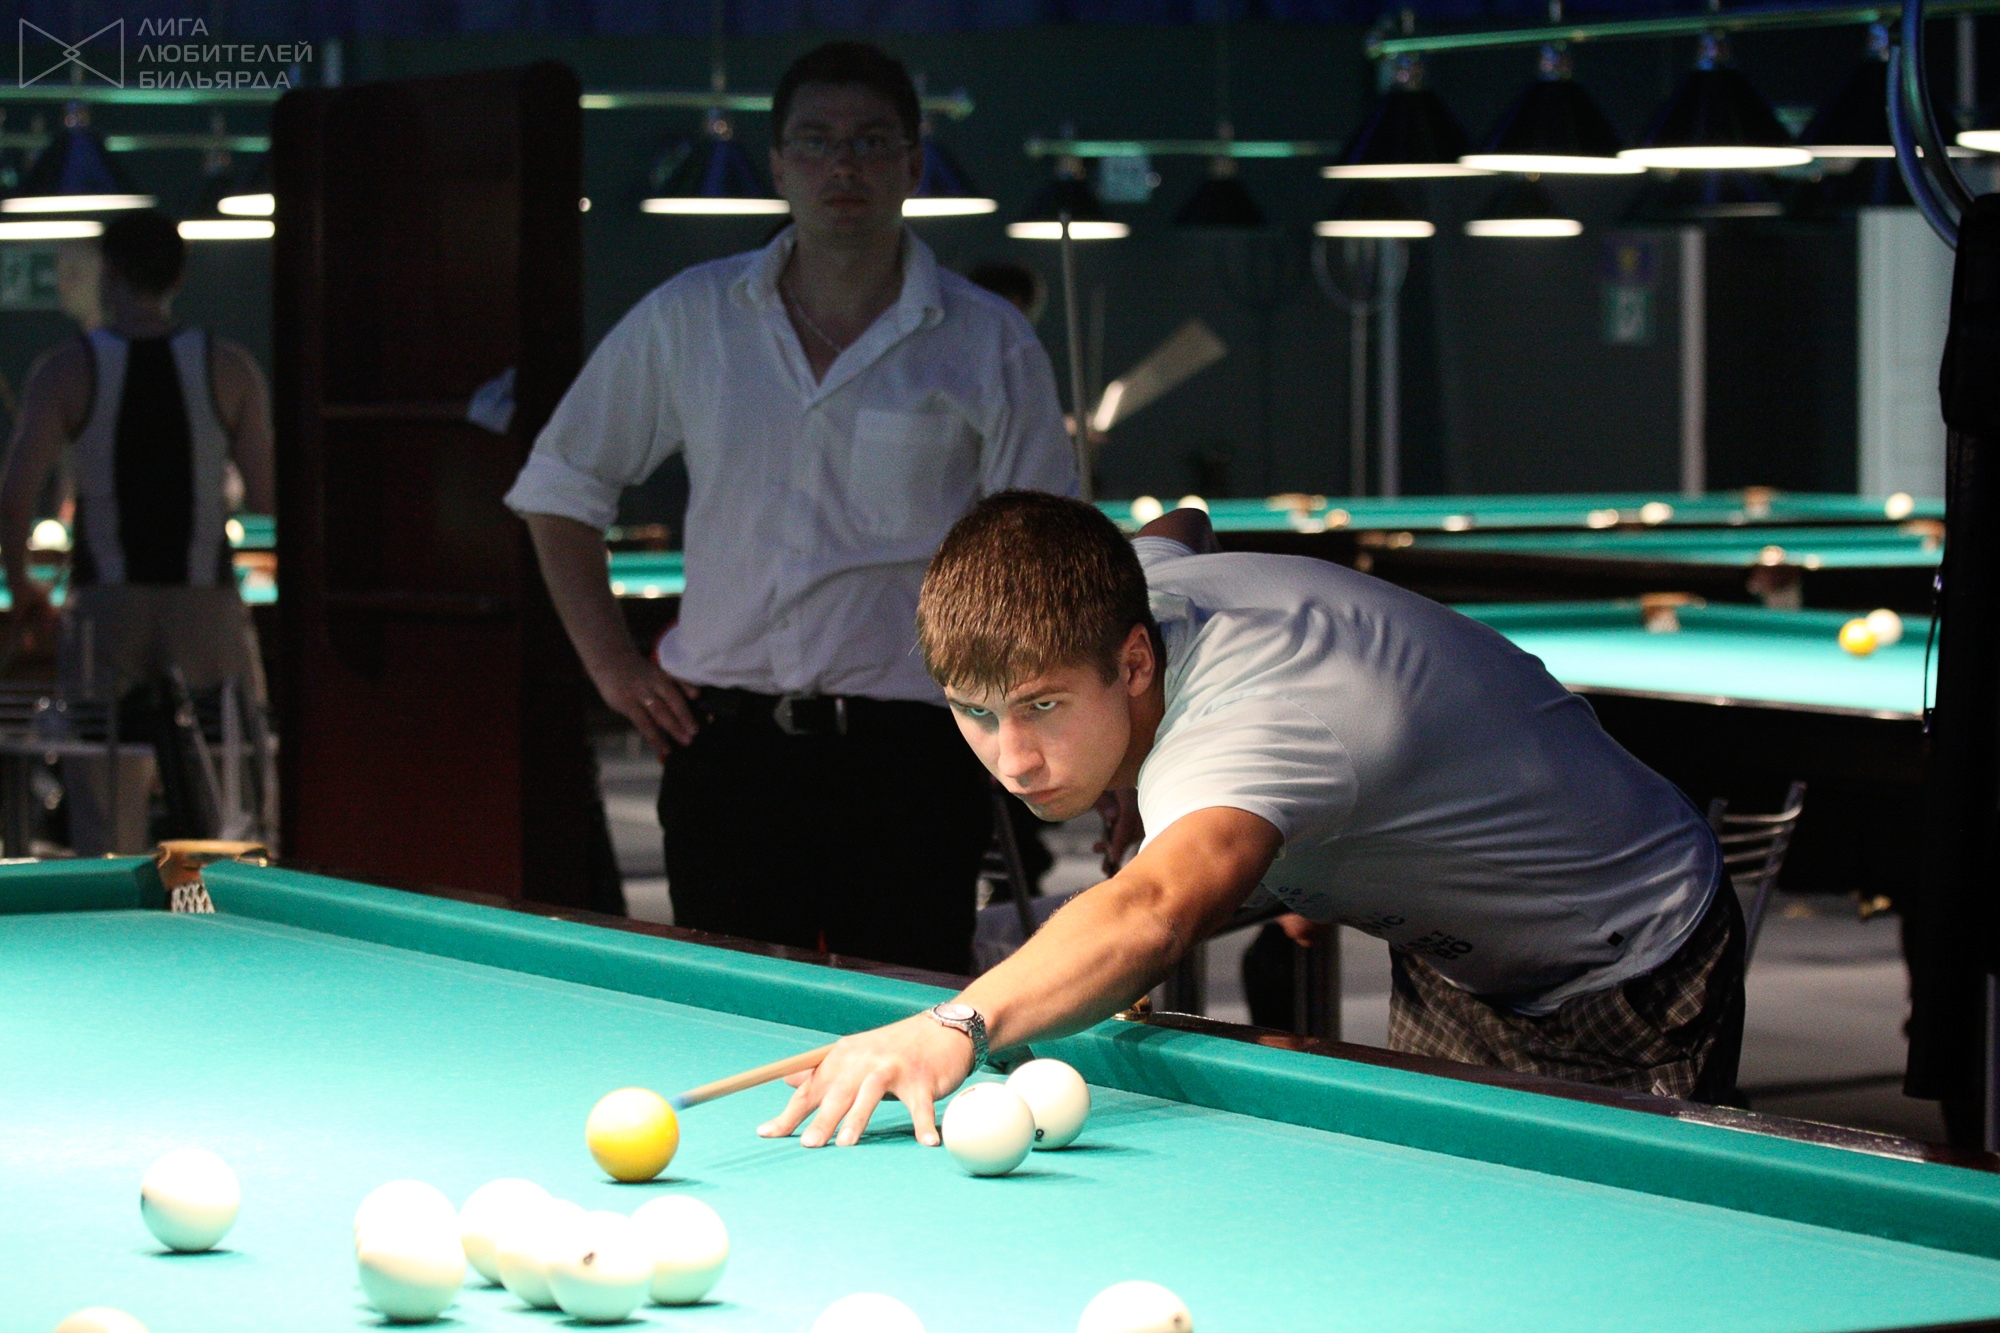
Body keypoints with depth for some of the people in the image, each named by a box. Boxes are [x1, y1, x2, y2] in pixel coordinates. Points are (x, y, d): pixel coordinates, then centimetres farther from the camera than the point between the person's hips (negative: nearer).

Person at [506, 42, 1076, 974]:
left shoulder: (991, 347, 2)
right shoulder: (686, 321, 6)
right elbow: (560, 487, 16)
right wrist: (612, 666, 8)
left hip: (909, 759, -2)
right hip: (727, 749, 2)